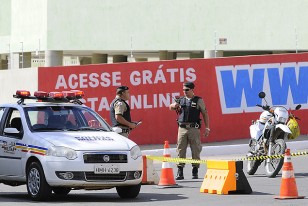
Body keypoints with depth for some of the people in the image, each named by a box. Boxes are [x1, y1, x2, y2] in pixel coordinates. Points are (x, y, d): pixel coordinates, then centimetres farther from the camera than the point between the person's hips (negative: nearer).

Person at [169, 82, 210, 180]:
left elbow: (205, 114, 5)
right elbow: (170, 107, 20)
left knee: (196, 150, 1)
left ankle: (195, 172, 11)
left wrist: (207, 128, -2)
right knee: (180, 150, -2)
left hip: (194, 128, -3)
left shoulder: (198, 101, 4)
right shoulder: (181, 100, 12)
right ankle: (180, 172, 0)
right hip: (182, 128, 3)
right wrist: (174, 105, -5)